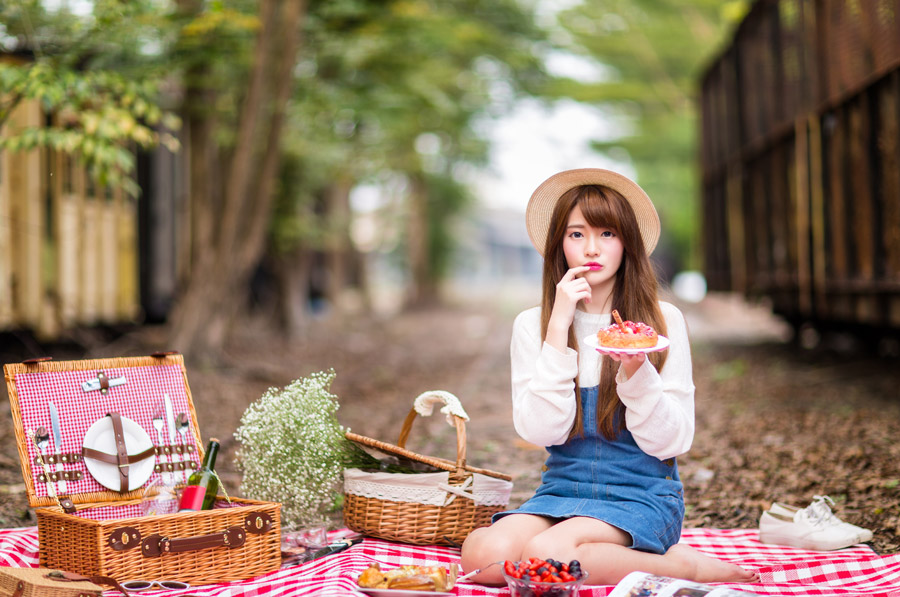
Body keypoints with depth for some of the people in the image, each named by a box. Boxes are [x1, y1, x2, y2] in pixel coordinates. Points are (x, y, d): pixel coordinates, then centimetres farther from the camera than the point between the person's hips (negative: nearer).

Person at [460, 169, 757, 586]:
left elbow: (671, 443, -4)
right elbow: (540, 431, -10)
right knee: (484, 555, -28)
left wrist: (636, 372, -22)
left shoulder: (664, 321, -1)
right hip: (562, 489, 3)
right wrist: (560, 327, -13)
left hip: (643, 494, -3)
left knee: (545, 554, -32)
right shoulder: (532, 325, 3)